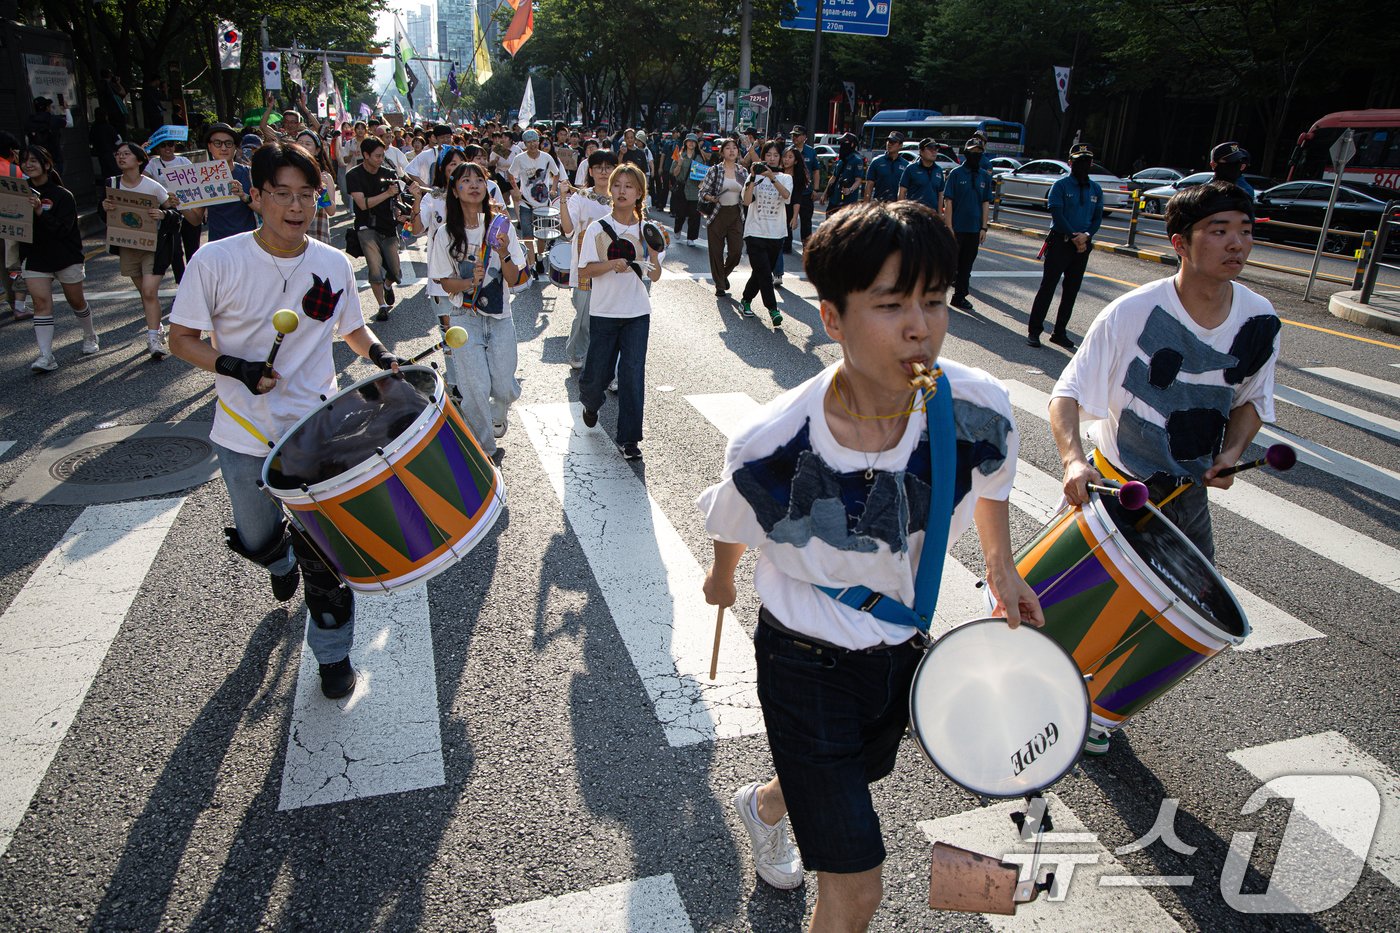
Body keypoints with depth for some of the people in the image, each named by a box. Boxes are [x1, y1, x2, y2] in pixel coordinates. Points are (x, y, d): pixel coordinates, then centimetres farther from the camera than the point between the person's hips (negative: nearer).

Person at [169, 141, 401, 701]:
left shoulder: (334, 265, -4)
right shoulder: (216, 261, -12)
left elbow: (351, 327, 13)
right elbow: (182, 339, -4)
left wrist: (378, 353, -8)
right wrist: (233, 367, -22)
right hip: (245, 438, 0)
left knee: (322, 553, 3)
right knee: (258, 541, 21)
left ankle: (333, 654, 22)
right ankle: (282, 564, 58)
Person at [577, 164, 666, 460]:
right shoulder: (597, 229, -5)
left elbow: (654, 276, 0)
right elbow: (584, 271, -6)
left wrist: (653, 252, -18)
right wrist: (610, 264, -22)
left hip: (637, 313, 1)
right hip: (604, 312, -1)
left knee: (632, 375, -3)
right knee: (598, 372, 7)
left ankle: (628, 438, 6)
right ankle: (590, 401, 43)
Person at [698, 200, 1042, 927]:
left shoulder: (981, 410, -22)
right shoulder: (771, 445, -31)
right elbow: (732, 523, -5)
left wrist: (1001, 567, 0)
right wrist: (721, 576, 12)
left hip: (903, 651, 5)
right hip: (805, 663, -4)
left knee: (845, 781, 33)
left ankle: (765, 806, 68)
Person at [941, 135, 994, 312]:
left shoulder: (985, 176, 8)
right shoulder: (956, 173, -4)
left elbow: (986, 203, 10)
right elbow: (948, 201, -7)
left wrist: (984, 228, 3)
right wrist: (949, 227, -13)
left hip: (974, 229, 4)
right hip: (956, 228, -4)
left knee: (967, 264, 9)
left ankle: (960, 296, 19)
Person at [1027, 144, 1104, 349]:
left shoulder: (1096, 190, 11)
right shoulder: (1061, 185, -4)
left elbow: (1098, 217, 10)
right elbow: (1057, 213, -11)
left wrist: (1087, 235, -9)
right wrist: (1073, 236, -16)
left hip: (1083, 245, 5)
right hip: (1060, 242, -5)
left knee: (1072, 290, 8)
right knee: (1048, 287, -6)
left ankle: (1060, 332, 16)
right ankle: (1034, 331, -3)